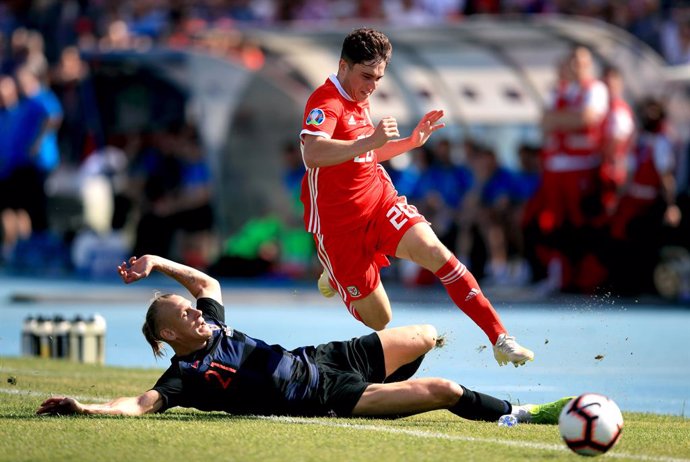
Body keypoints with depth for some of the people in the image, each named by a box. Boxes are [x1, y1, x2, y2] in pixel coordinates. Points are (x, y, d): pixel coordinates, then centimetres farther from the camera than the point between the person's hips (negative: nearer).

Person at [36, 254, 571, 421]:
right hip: (321, 398, -9)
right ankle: (522, 414, -4)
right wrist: (83, 407, -38)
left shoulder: (210, 326, 10)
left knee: (426, 336, 20)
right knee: (441, 390, -17)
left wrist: (156, 263, 12)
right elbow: (141, 405, -25)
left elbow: (208, 282, 26)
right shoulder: (185, 376, -13)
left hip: (317, 358, 9)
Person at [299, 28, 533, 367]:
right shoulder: (326, 101, -16)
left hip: (381, 203, 7)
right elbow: (312, 155, -36)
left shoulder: (359, 100, 13)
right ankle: (334, 275, 35)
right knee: (378, 319, 1)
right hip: (338, 224, -6)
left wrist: (412, 141, 15)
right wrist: (369, 140, -44)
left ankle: (500, 339, -23)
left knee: (435, 251, -22)